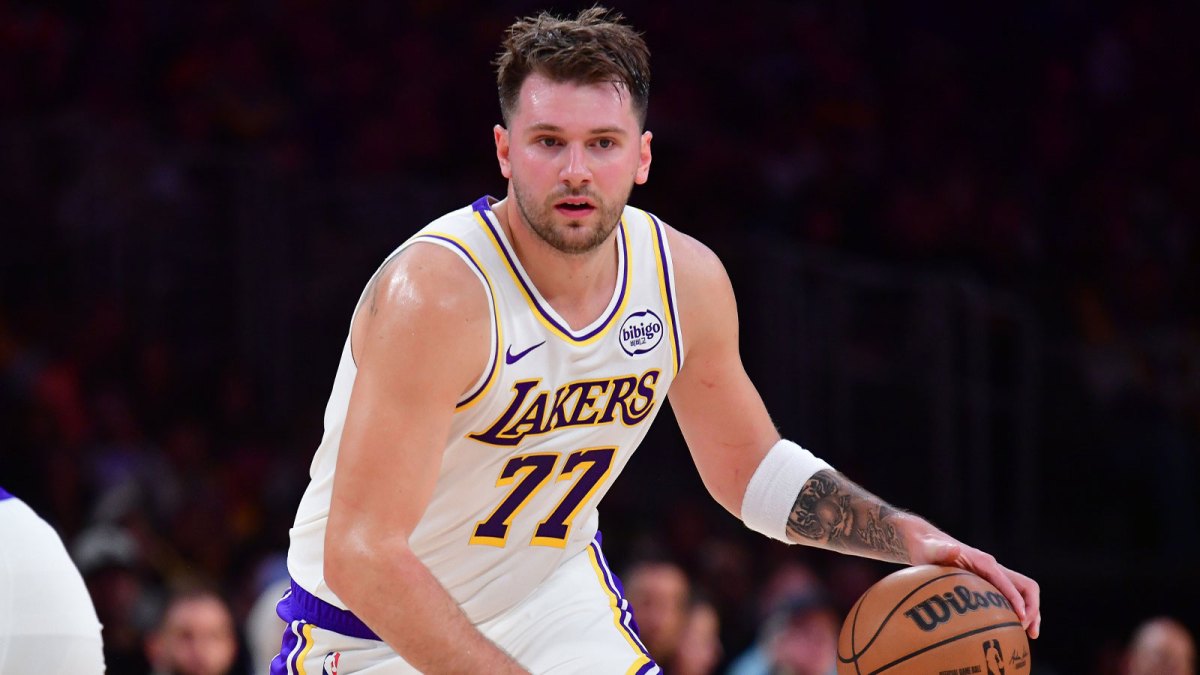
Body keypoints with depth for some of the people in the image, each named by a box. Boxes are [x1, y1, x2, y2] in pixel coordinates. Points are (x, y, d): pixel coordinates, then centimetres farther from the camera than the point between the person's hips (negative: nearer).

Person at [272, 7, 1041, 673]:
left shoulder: (687, 279, -9)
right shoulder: (437, 294, -30)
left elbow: (748, 467, 10)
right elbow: (363, 553, -34)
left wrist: (912, 538, -3)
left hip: (557, 603, 5)